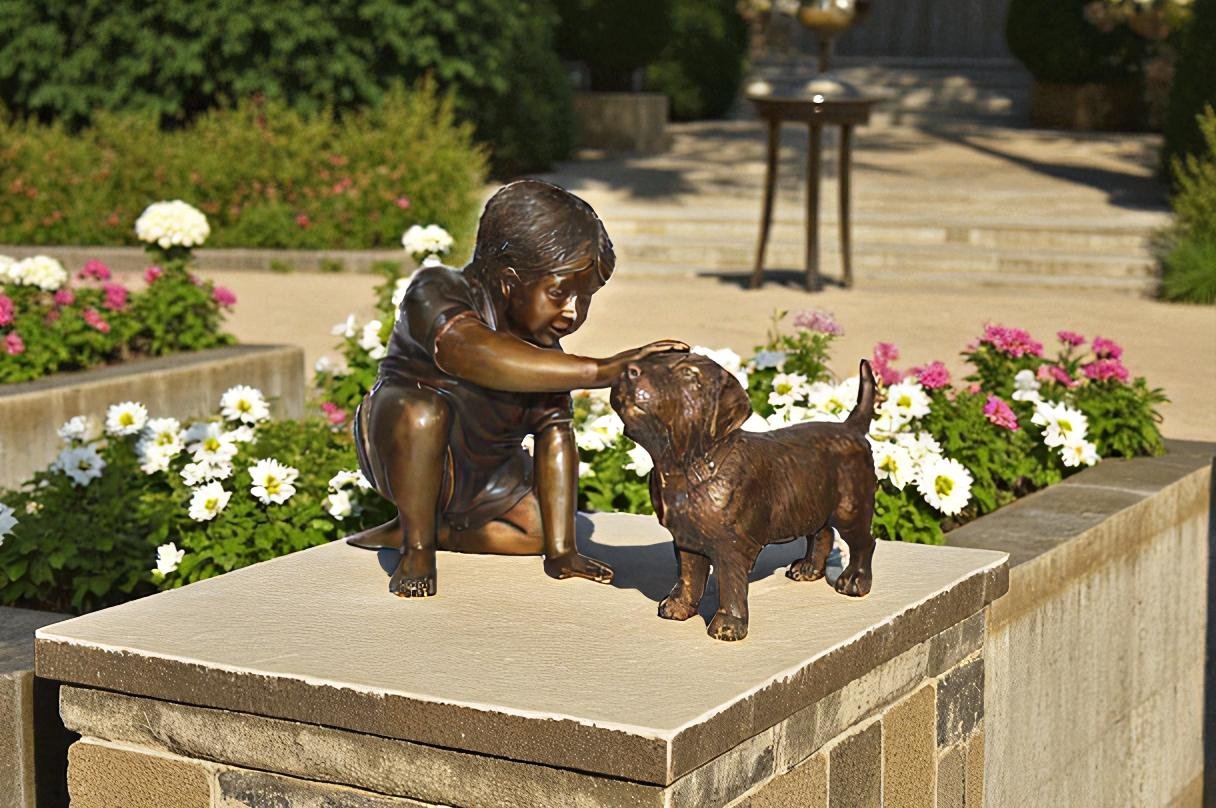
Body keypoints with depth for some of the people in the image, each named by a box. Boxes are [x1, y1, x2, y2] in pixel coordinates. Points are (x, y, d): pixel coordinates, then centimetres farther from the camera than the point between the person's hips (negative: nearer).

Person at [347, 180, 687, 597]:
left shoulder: (545, 343, -5)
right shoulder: (437, 292, -27)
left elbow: (553, 434, -8)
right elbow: (467, 352, -50)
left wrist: (562, 553, -16)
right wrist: (598, 371, -59)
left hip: (480, 475, 7)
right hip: (405, 456, -7)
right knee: (422, 409, -37)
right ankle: (416, 550, -16)